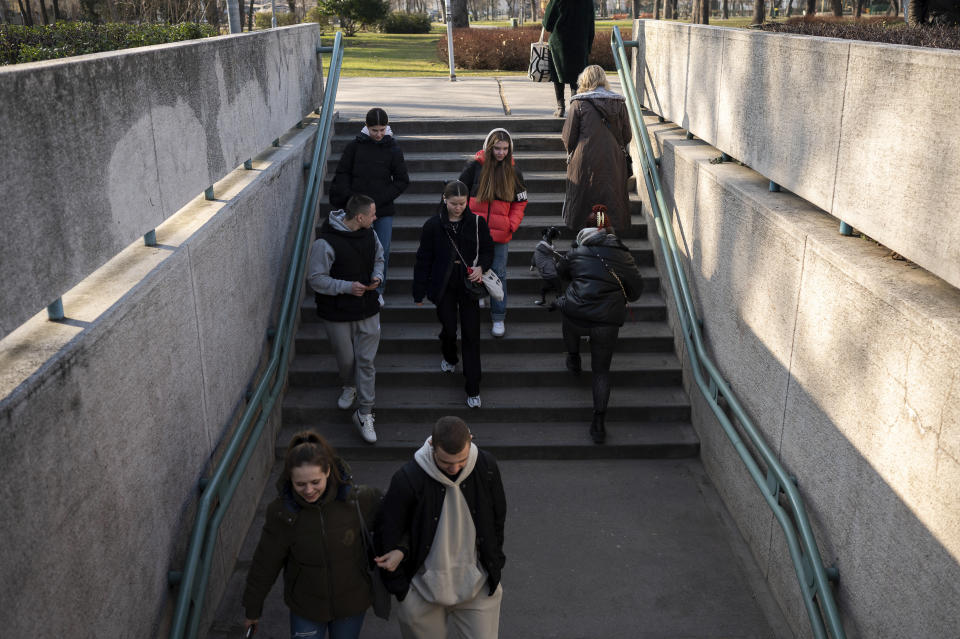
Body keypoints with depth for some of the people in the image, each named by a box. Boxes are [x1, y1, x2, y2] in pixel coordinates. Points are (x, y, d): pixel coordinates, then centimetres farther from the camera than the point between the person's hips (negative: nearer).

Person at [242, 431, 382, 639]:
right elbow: (264, 564, -9)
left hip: (351, 603, 1)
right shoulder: (281, 512, -20)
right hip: (306, 607, 0)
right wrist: (252, 609, 1)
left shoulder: (357, 499, -23)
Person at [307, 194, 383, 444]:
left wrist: (377, 276, -3)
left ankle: (364, 414, 9)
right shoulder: (326, 243, -21)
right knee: (346, 359, 13)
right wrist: (347, 287, -23)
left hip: (368, 310, 4)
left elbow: (378, 258, 18)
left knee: (366, 360, 1)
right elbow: (315, 279, -17)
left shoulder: (369, 235, 0)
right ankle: (349, 387, 47)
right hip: (337, 313, -4)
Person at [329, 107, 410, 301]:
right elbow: (342, 174, 7)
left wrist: (380, 200, -8)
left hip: (384, 212, 0)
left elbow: (402, 181, 2)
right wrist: (350, 197, -7)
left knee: (383, 251, 3)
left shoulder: (393, 149, 0)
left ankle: (378, 291, 19)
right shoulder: (354, 146, 1)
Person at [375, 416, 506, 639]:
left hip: (478, 587, 2)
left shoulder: (486, 466, -13)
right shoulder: (407, 480, -22)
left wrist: (494, 566, 8)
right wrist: (399, 586, -6)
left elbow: (497, 519, 4)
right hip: (423, 590, -2)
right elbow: (390, 531, -8)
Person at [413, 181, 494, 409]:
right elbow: (423, 260, -1)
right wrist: (419, 293, 0)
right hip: (444, 286, 0)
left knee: (471, 334, -1)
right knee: (448, 328, 9)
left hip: (469, 285, 0)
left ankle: (473, 389, 6)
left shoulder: (477, 223, -4)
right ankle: (449, 358, 46)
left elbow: (488, 250, 7)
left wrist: (481, 267, -15)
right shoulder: (433, 225, -6)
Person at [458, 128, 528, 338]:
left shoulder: (513, 171, 4)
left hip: (500, 234, 1)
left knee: (499, 273, 4)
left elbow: (520, 202, 11)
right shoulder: (475, 166, -3)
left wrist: (512, 225, -2)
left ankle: (498, 318, 13)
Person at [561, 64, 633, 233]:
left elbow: (568, 137, -3)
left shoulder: (578, 103, -6)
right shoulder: (619, 103, 2)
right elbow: (627, 136, 6)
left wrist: (571, 153, 15)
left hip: (585, 162, -2)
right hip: (614, 162, 2)